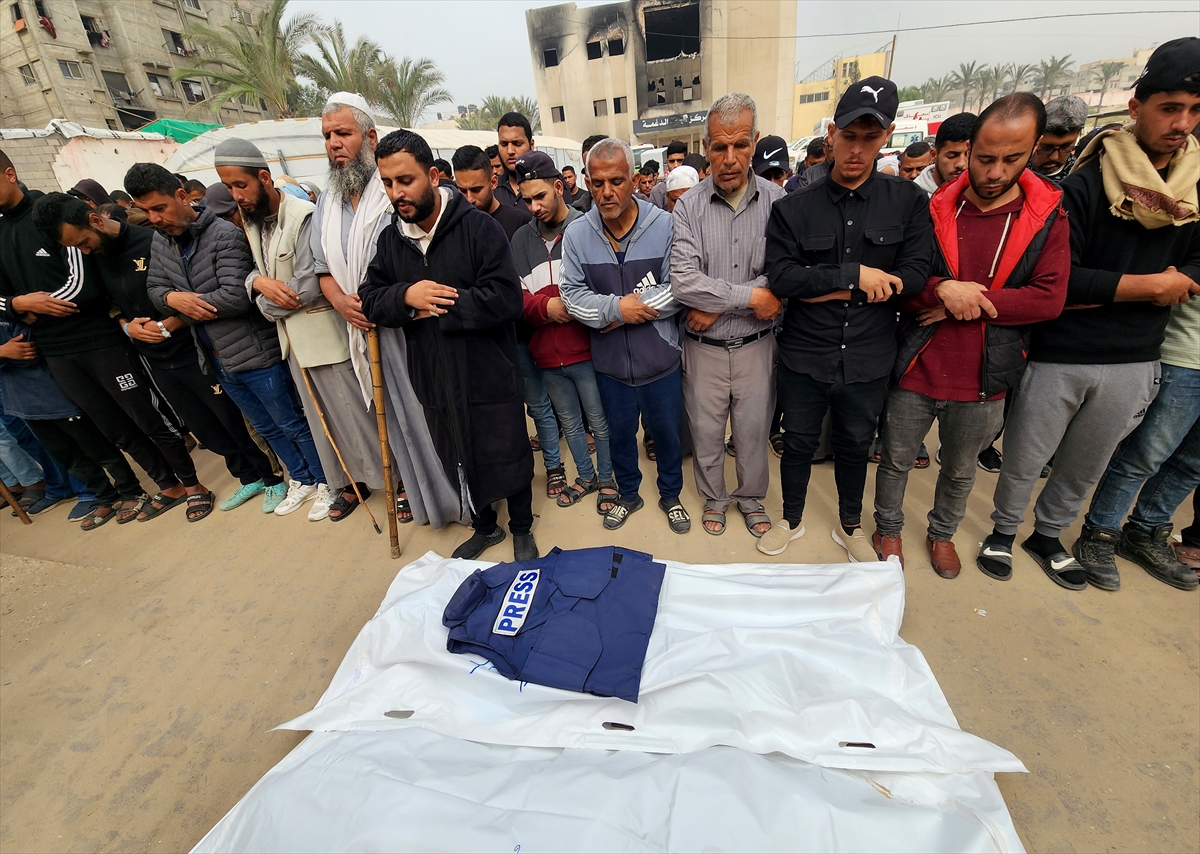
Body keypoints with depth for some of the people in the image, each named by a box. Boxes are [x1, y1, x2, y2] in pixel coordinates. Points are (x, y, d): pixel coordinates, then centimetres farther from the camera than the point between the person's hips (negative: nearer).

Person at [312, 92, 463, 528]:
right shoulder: (327, 202, 14)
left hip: (410, 326, -6)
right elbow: (324, 269, 16)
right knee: (392, 414, 16)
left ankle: (445, 491, 19)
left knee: (424, 410, 0)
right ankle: (410, 484, 35)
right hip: (365, 332, 6)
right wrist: (341, 302, -4)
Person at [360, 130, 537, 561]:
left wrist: (436, 307, -17)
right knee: (458, 461, 20)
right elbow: (370, 300, 5)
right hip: (433, 379, 6)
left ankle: (522, 530, 35)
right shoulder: (391, 238, 7)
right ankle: (484, 527, 44)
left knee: (508, 457, 10)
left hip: (488, 375, -5)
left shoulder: (478, 226, -11)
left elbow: (506, 298, -22)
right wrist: (406, 296, -16)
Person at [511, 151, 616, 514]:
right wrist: (546, 306, -14)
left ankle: (607, 478, 33)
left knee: (600, 421, 10)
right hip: (545, 354, 4)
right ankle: (586, 476, 41)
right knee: (569, 422, 20)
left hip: (586, 349, -4)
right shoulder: (521, 239, 5)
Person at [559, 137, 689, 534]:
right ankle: (628, 495, 44)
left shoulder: (664, 225, -11)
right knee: (619, 433, 19)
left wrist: (627, 310, -18)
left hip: (659, 358, -1)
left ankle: (670, 496, 41)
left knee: (667, 431, 15)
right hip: (609, 363, 2)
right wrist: (618, 307, -21)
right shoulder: (576, 234, -4)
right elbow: (571, 294, -8)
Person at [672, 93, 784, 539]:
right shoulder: (688, 206, -6)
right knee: (706, 432, 14)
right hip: (704, 347, 0)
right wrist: (751, 296, -19)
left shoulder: (777, 201, -3)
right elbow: (683, 281, -19)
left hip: (756, 345, 1)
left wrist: (717, 306, -18)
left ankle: (751, 496, 41)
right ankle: (713, 497, 40)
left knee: (754, 431, 15)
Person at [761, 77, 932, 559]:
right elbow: (780, 278, -17)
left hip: (868, 357, 2)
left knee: (855, 446, 18)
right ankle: (791, 520, 38)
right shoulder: (793, 208, -6)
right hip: (805, 355, -1)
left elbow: (914, 275, -10)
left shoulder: (908, 202, -1)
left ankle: (850, 526, 42)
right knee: (799, 443, 14)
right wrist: (854, 276, -20)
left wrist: (824, 287, -16)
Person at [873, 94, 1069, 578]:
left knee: (960, 469, 19)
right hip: (917, 369, -1)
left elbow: (1049, 298, -9)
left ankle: (943, 533, 43)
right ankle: (888, 528, 36)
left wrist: (968, 302, -18)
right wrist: (941, 289, -22)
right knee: (896, 460, 13)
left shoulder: (1047, 218, -1)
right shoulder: (932, 210, -3)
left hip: (984, 377, 1)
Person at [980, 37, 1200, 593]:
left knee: (1085, 467, 18)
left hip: (1134, 362, 5)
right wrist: (1148, 285, -12)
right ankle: (1004, 532, 31)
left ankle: (1048, 536, 39)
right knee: (1023, 460, 9)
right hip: (1057, 357, -4)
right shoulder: (1085, 185, -9)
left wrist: (1100, 292, -12)